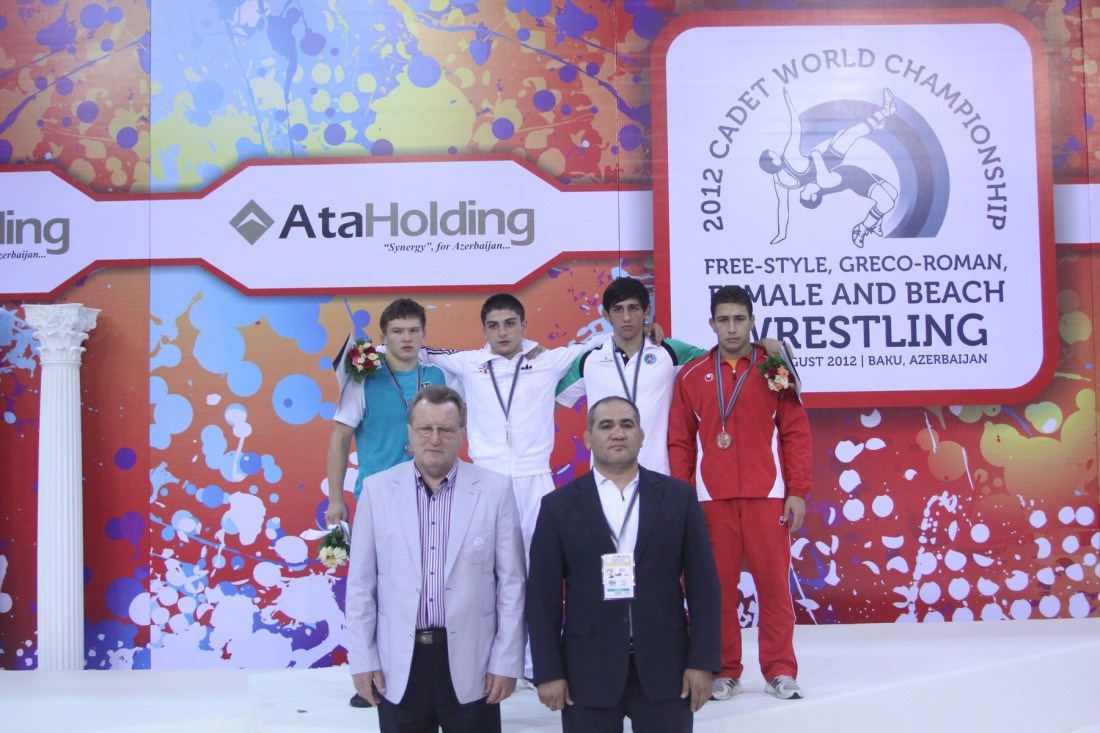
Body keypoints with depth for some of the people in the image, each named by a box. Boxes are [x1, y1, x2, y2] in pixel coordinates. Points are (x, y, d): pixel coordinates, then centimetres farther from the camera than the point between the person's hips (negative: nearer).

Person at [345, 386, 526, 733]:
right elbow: (361, 583, 3)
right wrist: (362, 659, 1)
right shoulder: (377, 489, 0)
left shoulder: (495, 490, -2)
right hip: (398, 666, 1)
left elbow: (511, 582, -1)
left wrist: (506, 662, -3)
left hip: (470, 664, -1)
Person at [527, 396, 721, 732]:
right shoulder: (559, 505, 2)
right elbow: (543, 595, 1)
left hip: (665, 667, 1)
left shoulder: (678, 497, 4)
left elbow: (703, 584, 2)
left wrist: (702, 661, -4)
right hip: (587, 670, 0)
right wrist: (548, 671, -4)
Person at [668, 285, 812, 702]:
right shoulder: (692, 376, 7)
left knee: (774, 581, 2)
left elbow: (796, 433, 3)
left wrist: (798, 491, -3)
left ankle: (780, 671, 13)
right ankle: (724, 672, 15)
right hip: (712, 498, 1)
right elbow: (680, 442, 7)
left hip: (766, 496, -1)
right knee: (718, 585, 4)